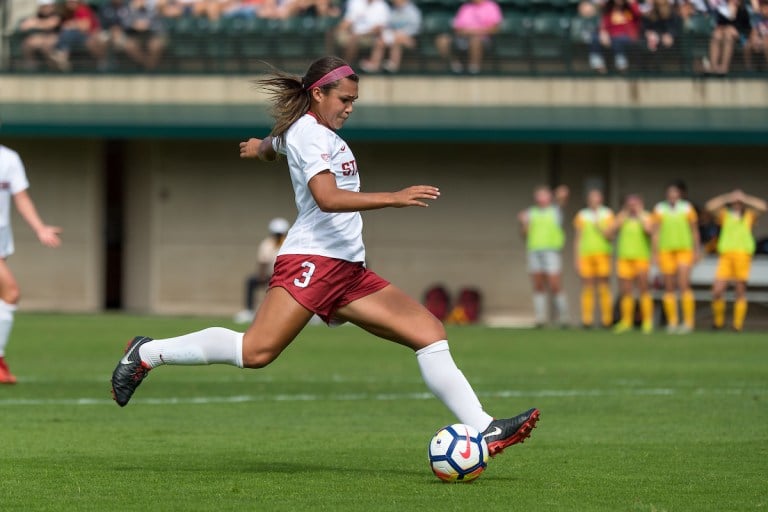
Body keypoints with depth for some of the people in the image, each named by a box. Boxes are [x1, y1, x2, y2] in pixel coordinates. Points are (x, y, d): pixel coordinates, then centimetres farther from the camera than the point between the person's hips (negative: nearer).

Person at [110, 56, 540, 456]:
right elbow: (327, 198, -22)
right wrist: (394, 198, -28)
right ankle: (148, 353, -6)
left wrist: (262, 147, 74)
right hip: (313, 260, -10)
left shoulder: (296, 131, 24)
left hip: (350, 273, 10)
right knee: (256, 351, -23)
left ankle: (485, 430, -8)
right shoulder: (310, 133, -6)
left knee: (431, 332, -1)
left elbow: (271, 146, 49)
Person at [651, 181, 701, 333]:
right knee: (669, 288, 3)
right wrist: (655, 254, -3)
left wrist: (697, 251, 5)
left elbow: (695, 231, 7)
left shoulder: (687, 208, 1)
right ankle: (672, 321, 11)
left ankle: (688, 321, -10)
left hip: (684, 250, -2)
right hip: (665, 250, 2)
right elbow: (655, 233, 2)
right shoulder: (659, 210, 2)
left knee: (684, 285, -13)